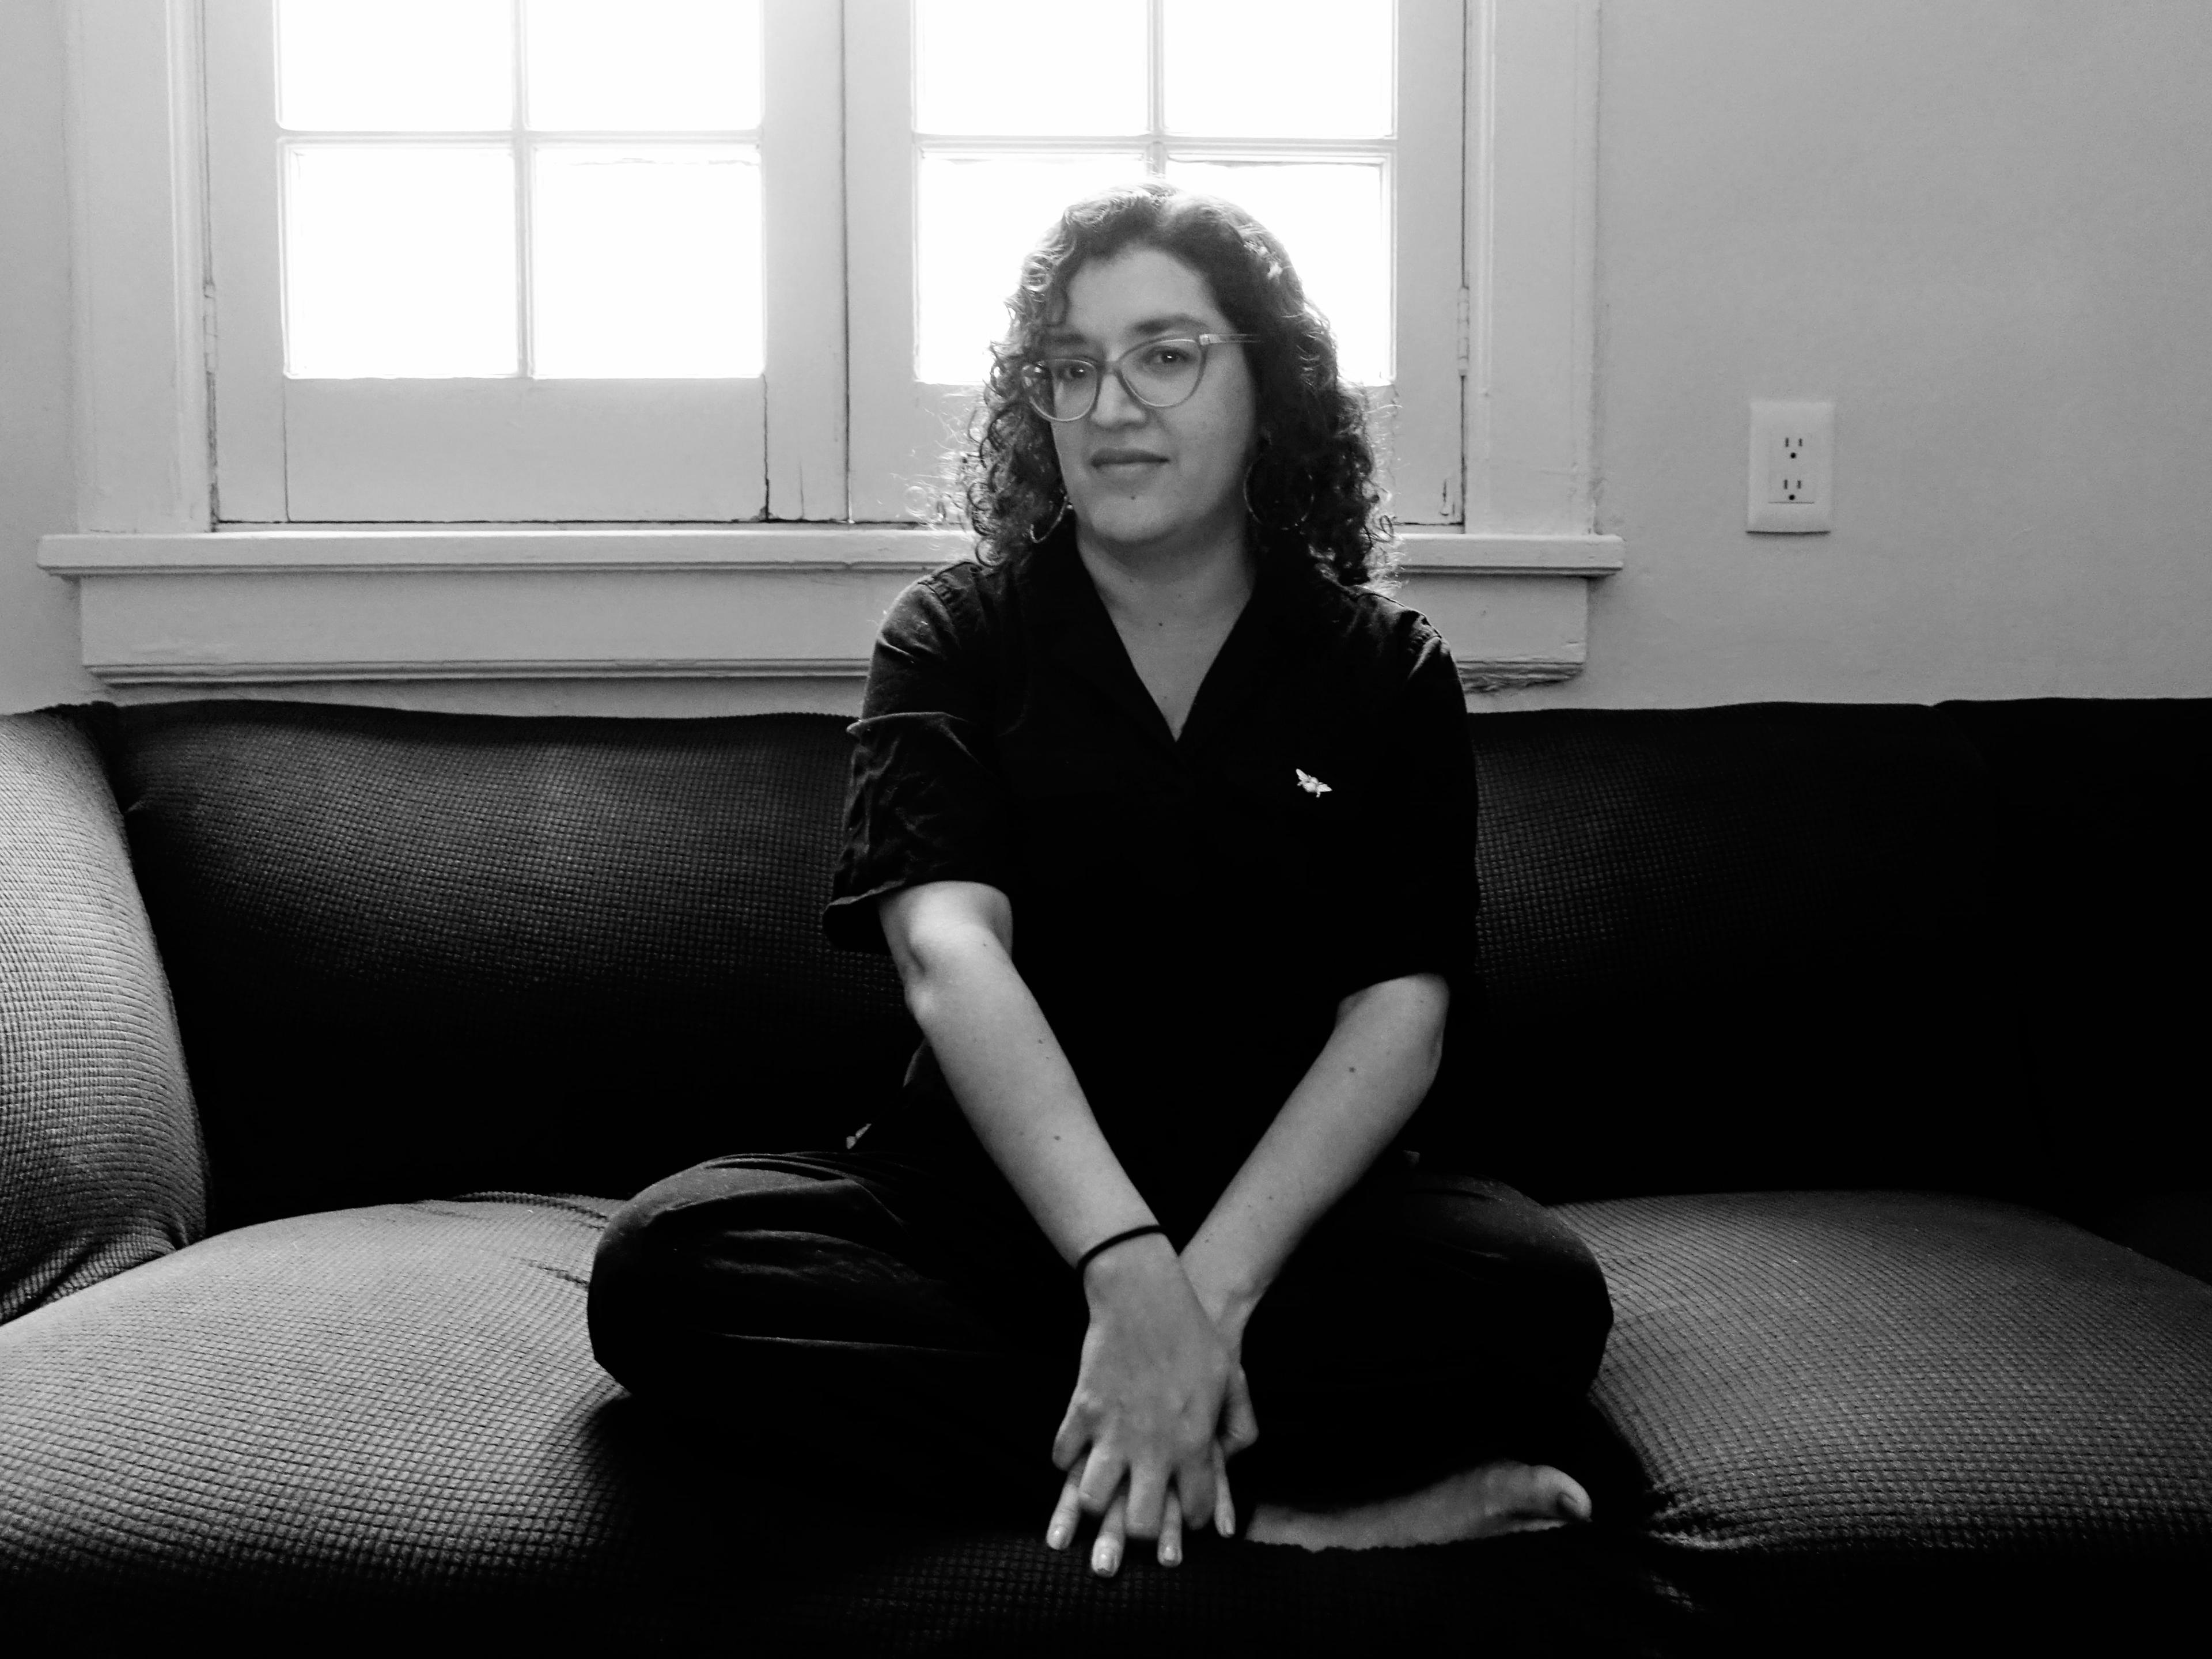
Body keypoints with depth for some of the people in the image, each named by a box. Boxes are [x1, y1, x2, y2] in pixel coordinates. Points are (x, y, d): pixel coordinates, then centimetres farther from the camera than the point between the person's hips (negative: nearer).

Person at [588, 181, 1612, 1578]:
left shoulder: (1388, 673, 4)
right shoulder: (957, 640, 2)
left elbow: (1400, 1012, -9)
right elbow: (950, 951, -16)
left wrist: (1209, 1285, -27)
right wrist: (1127, 1269, -33)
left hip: (1291, 1206, 0)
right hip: (994, 1195, 1)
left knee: (1541, 1293, -30)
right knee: (663, 1266, -28)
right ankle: (1283, 1508, -29)